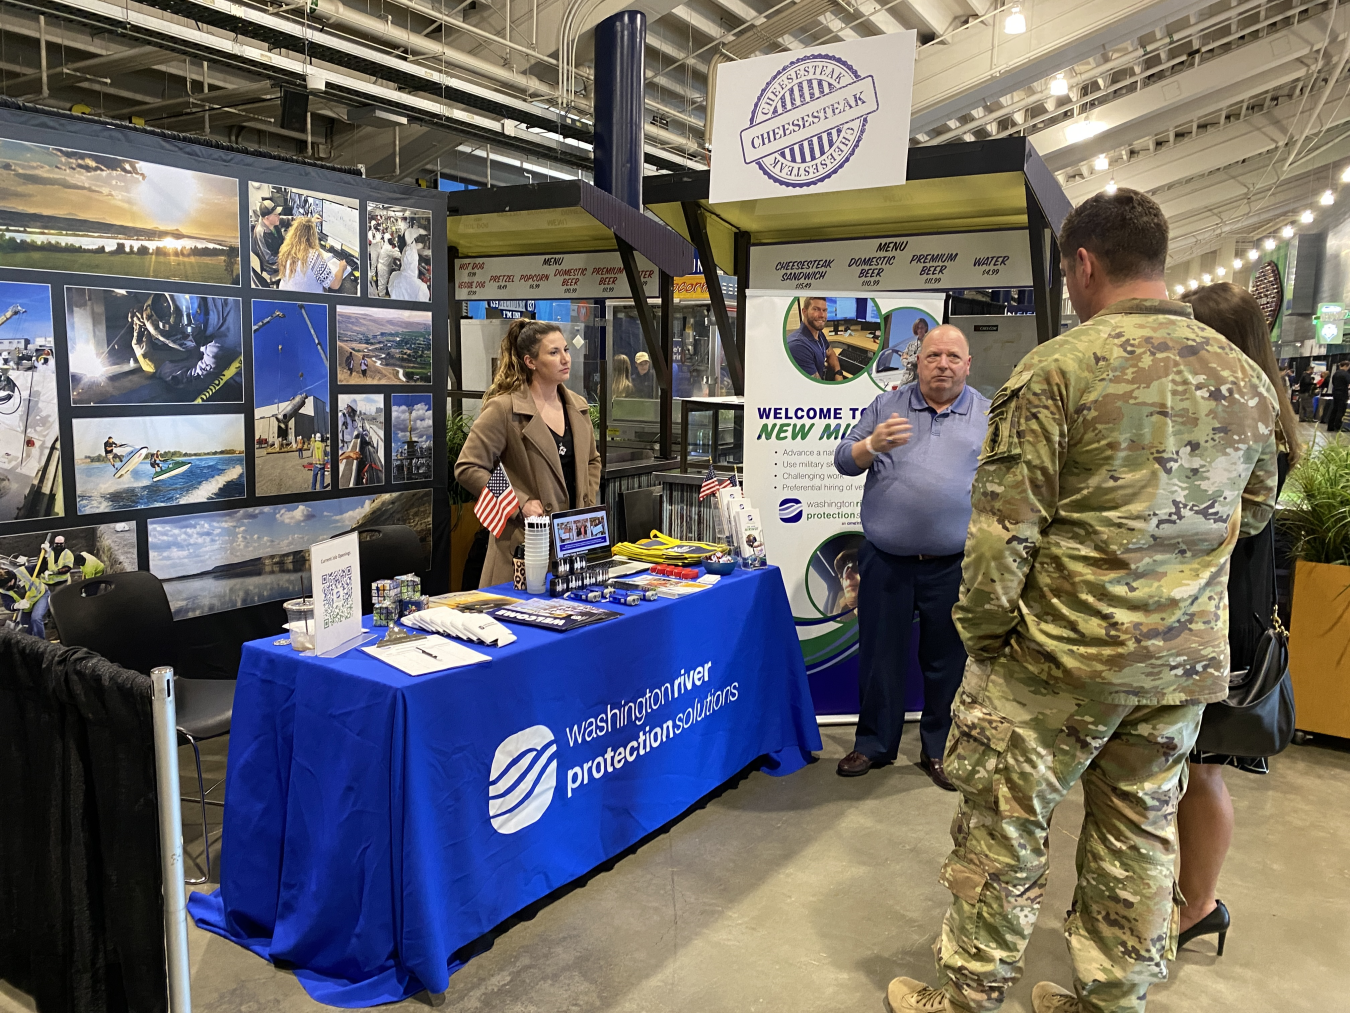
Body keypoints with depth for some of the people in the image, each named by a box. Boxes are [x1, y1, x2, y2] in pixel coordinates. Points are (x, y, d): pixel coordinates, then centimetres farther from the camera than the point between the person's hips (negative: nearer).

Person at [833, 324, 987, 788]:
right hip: (885, 561, 1)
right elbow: (843, 459, 4)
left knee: (947, 661, 10)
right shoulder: (886, 406, 7)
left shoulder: (989, 416, 6)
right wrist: (872, 444, -17)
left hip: (953, 565, 0)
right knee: (879, 655, 9)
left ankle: (939, 750, 26)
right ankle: (873, 743, 26)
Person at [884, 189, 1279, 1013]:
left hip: (1064, 651, -6)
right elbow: (1254, 513, 20)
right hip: (1188, 660, 6)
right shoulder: (1246, 378, 6)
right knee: (1139, 837, 17)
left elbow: (1003, 528, -15)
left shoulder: (1058, 368, -13)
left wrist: (981, 636, -5)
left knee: (1005, 833, 7)